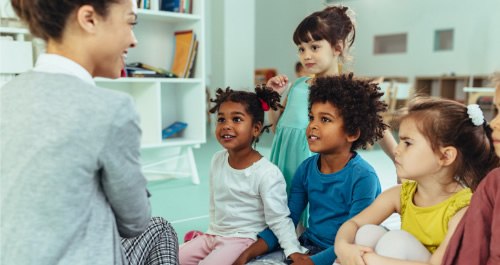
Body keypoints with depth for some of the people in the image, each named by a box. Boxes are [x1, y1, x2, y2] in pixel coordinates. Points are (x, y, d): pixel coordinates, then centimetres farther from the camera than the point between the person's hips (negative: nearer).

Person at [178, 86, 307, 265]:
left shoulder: (267, 174, -22)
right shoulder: (217, 160, 0)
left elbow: (279, 220, -18)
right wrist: (214, 230, 17)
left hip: (244, 239, -7)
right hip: (213, 234, 7)